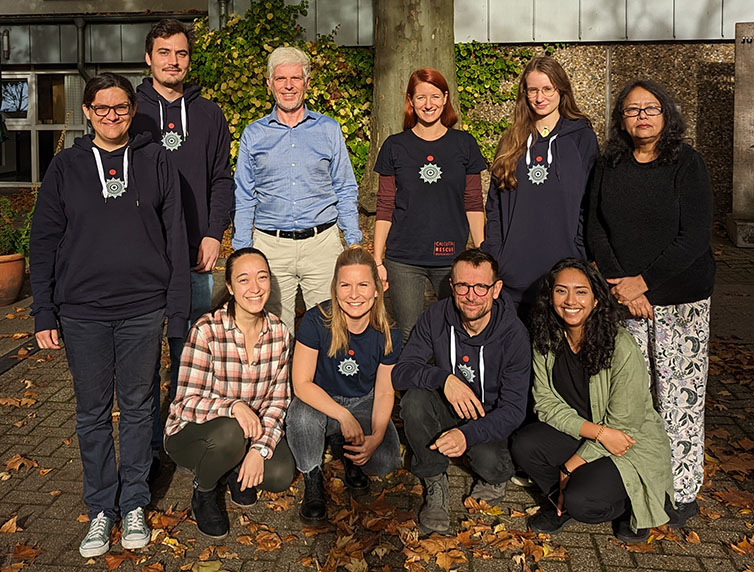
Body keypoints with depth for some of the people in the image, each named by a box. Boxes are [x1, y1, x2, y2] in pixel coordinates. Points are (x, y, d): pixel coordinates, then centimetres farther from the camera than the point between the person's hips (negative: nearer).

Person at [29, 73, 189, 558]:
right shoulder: (66, 167, 5)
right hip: (82, 311, 1)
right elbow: (45, 241, 6)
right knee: (92, 413, 9)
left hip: (143, 309, -1)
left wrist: (178, 308, -1)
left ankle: (134, 504, 25)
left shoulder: (155, 160, 3)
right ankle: (101, 509, 24)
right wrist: (44, 313, 0)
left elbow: (175, 236, 3)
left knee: (137, 406, 9)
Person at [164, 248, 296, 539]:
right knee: (230, 432, -36)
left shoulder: (279, 332, -8)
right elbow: (188, 402, -22)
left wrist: (260, 448, -20)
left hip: (252, 429, 4)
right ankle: (203, 492, -2)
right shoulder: (207, 330, -22)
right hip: (192, 432, -3)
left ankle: (236, 470, 14)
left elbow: (278, 399, -4)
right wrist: (233, 406, -42)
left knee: (281, 475, -23)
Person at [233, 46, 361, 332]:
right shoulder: (253, 135, 8)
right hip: (270, 246, 1)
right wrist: (242, 253, 4)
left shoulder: (329, 130, 7)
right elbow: (243, 199, 10)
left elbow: (345, 191, 10)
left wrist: (353, 245, 4)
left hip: (322, 243, 0)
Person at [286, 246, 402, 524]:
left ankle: (347, 449, 15)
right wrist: (344, 417, -31)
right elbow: (301, 384, -22)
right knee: (302, 416, -36)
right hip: (319, 400, -2)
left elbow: (384, 392, -5)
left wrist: (376, 436, -22)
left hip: (363, 402, 2)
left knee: (387, 461, -21)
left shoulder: (387, 333, -14)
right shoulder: (316, 321, -23)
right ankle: (312, 479, -5)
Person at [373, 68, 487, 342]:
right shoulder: (395, 146, 4)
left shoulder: (464, 144, 5)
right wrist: (377, 260, 1)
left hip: (453, 258, 1)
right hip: (403, 261, 0)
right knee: (410, 338, 1)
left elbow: (474, 205, 7)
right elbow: (385, 208, 5)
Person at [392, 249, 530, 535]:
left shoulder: (513, 334, -21)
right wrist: (443, 378, -39)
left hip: (489, 417, -2)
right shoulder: (436, 317, -15)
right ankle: (435, 484, -8)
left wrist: (468, 433, -40)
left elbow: (514, 409, -21)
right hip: (447, 409, 2)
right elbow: (401, 372, -18)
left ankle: (496, 477, 9)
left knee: (487, 460, -32)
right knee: (415, 400, -29)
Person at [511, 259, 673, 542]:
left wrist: (571, 466, -17)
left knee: (580, 501, -27)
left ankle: (631, 505, 6)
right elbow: (546, 403, -8)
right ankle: (561, 499, 7)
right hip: (578, 433, 5)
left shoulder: (621, 348, -24)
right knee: (524, 444, -21)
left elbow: (622, 424, -18)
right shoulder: (546, 340, -8)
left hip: (634, 445, -5)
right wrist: (598, 432, -22)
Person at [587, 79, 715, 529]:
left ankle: (683, 492, 12)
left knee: (679, 395, 0)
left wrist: (642, 282, -12)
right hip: (624, 299, 3)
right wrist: (619, 285, -8)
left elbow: (693, 239, -10)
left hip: (681, 299, -3)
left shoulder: (687, 164, -4)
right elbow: (596, 228, 4)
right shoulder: (610, 166, 8)